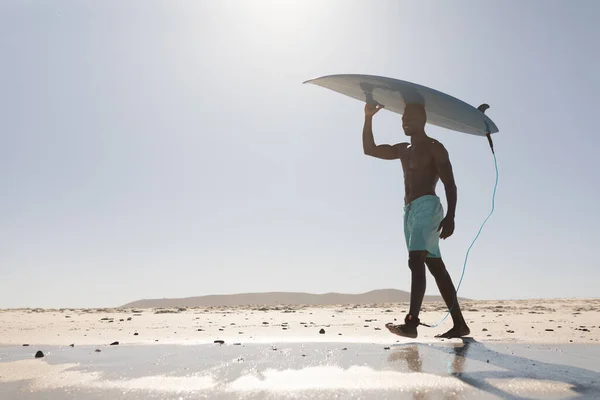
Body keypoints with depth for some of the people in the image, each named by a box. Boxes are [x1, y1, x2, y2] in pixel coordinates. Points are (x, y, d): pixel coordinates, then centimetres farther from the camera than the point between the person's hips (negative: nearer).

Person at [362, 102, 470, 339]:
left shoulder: (434, 147, 0)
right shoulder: (403, 150, 23)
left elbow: (450, 184, -7)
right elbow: (370, 149, 22)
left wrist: (450, 217, -20)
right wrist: (368, 117, 13)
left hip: (427, 207, -8)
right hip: (410, 210, 8)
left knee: (416, 260, -23)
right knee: (436, 267, 6)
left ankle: (411, 322, -31)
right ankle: (459, 324, 11)